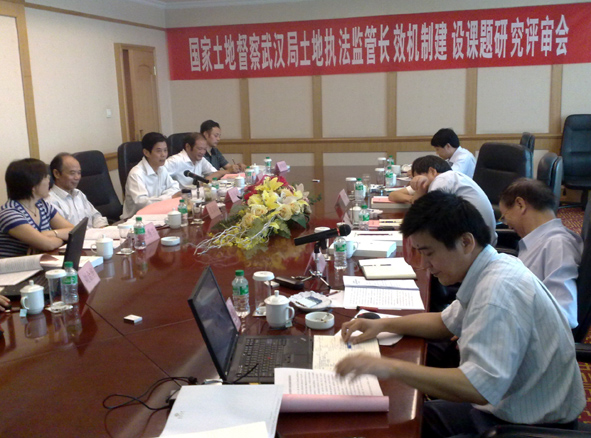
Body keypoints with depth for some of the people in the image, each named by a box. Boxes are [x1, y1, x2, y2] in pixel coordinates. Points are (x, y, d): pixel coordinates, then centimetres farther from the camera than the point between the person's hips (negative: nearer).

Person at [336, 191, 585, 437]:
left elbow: (480, 387, -37)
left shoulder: (499, 289, -29)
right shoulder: (491, 271, 1)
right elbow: (447, 322, 17)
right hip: (503, 406, 9)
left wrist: (393, 368, -36)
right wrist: (383, 324, 6)